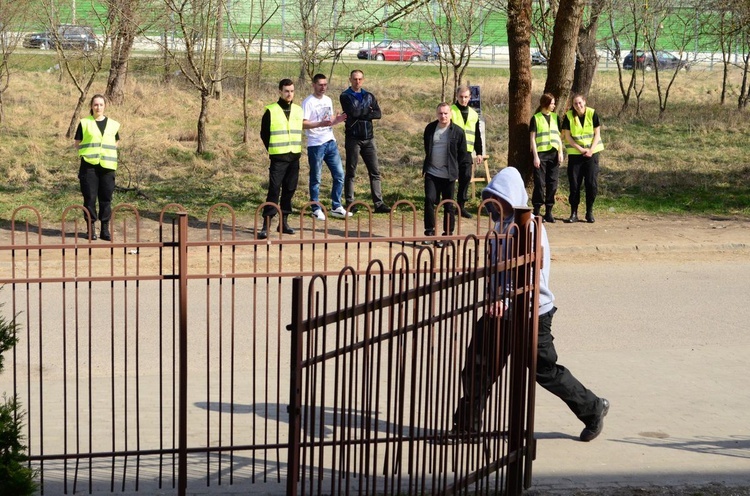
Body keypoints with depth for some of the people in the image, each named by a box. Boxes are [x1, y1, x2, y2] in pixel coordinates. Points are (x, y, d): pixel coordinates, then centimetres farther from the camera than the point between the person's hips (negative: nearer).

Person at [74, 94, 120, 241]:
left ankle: (105, 229, 7)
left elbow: (116, 142, 22)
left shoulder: (113, 124, 12)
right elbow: (77, 143, 9)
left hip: (107, 166, 2)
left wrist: (108, 152, 6)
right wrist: (87, 151, -4)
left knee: (106, 198, 1)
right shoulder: (84, 123, 6)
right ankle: (91, 228, 6)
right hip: (89, 164, -2)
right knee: (89, 197, -2)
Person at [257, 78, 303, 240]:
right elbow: (264, 134, 2)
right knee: (274, 190, -10)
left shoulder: (298, 110, 9)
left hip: (294, 158, 5)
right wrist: (273, 150, 1)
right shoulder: (271, 111, -5)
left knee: (289, 190, 7)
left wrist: (297, 149, 10)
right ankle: (266, 225, -10)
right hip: (278, 158, -5)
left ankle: (284, 222, 16)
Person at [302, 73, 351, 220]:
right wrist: (320, 124, -28)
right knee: (316, 179, 1)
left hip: (331, 142, 7)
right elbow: (303, 124, -16)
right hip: (316, 145, -7)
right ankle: (316, 210, 10)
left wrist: (337, 120, 0)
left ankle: (336, 207, 16)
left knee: (339, 175, 6)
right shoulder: (308, 102, -9)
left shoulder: (328, 100, 14)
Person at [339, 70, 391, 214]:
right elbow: (353, 112, -17)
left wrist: (361, 114, -12)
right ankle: (350, 204, 6)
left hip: (368, 138, 4)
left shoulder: (369, 96, 13)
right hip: (353, 138, -4)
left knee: (375, 172, 0)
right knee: (350, 172, 2)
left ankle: (379, 203, 1)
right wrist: (368, 111, -3)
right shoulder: (345, 96, 0)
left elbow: (378, 114, -2)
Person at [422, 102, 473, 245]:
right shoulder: (430, 128, 6)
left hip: (448, 174, -2)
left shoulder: (457, 132, -4)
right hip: (431, 173, 2)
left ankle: (448, 234, 12)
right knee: (429, 200, -10)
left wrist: (463, 169, 0)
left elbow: (463, 153, 2)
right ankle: (429, 232, -2)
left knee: (448, 205, 4)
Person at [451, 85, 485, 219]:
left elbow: (477, 136, 20)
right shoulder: (451, 111, 0)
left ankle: (461, 206, 10)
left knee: (466, 178, 2)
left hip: (467, 152, 4)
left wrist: (479, 152, 14)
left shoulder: (474, 114, 16)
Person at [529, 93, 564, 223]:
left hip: (554, 154, 4)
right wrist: (535, 156, -10)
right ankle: (536, 211, 0)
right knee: (540, 183, -5)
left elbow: (558, 136, 15)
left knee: (552, 183, 2)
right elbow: (533, 138, -2)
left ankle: (548, 211, 8)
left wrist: (560, 152, 3)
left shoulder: (555, 117, 13)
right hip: (541, 153, -4)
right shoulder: (536, 118, 0)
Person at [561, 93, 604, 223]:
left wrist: (591, 150, -12)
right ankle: (574, 213, 6)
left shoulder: (592, 114, -3)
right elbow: (567, 136, -3)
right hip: (574, 154, 0)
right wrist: (580, 149, -13)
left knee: (592, 183, -3)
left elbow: (597, 133, -1)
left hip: (592, 153, 0)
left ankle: (589, 212, 8)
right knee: (574, 184, -1)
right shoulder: (569, 116, -4)